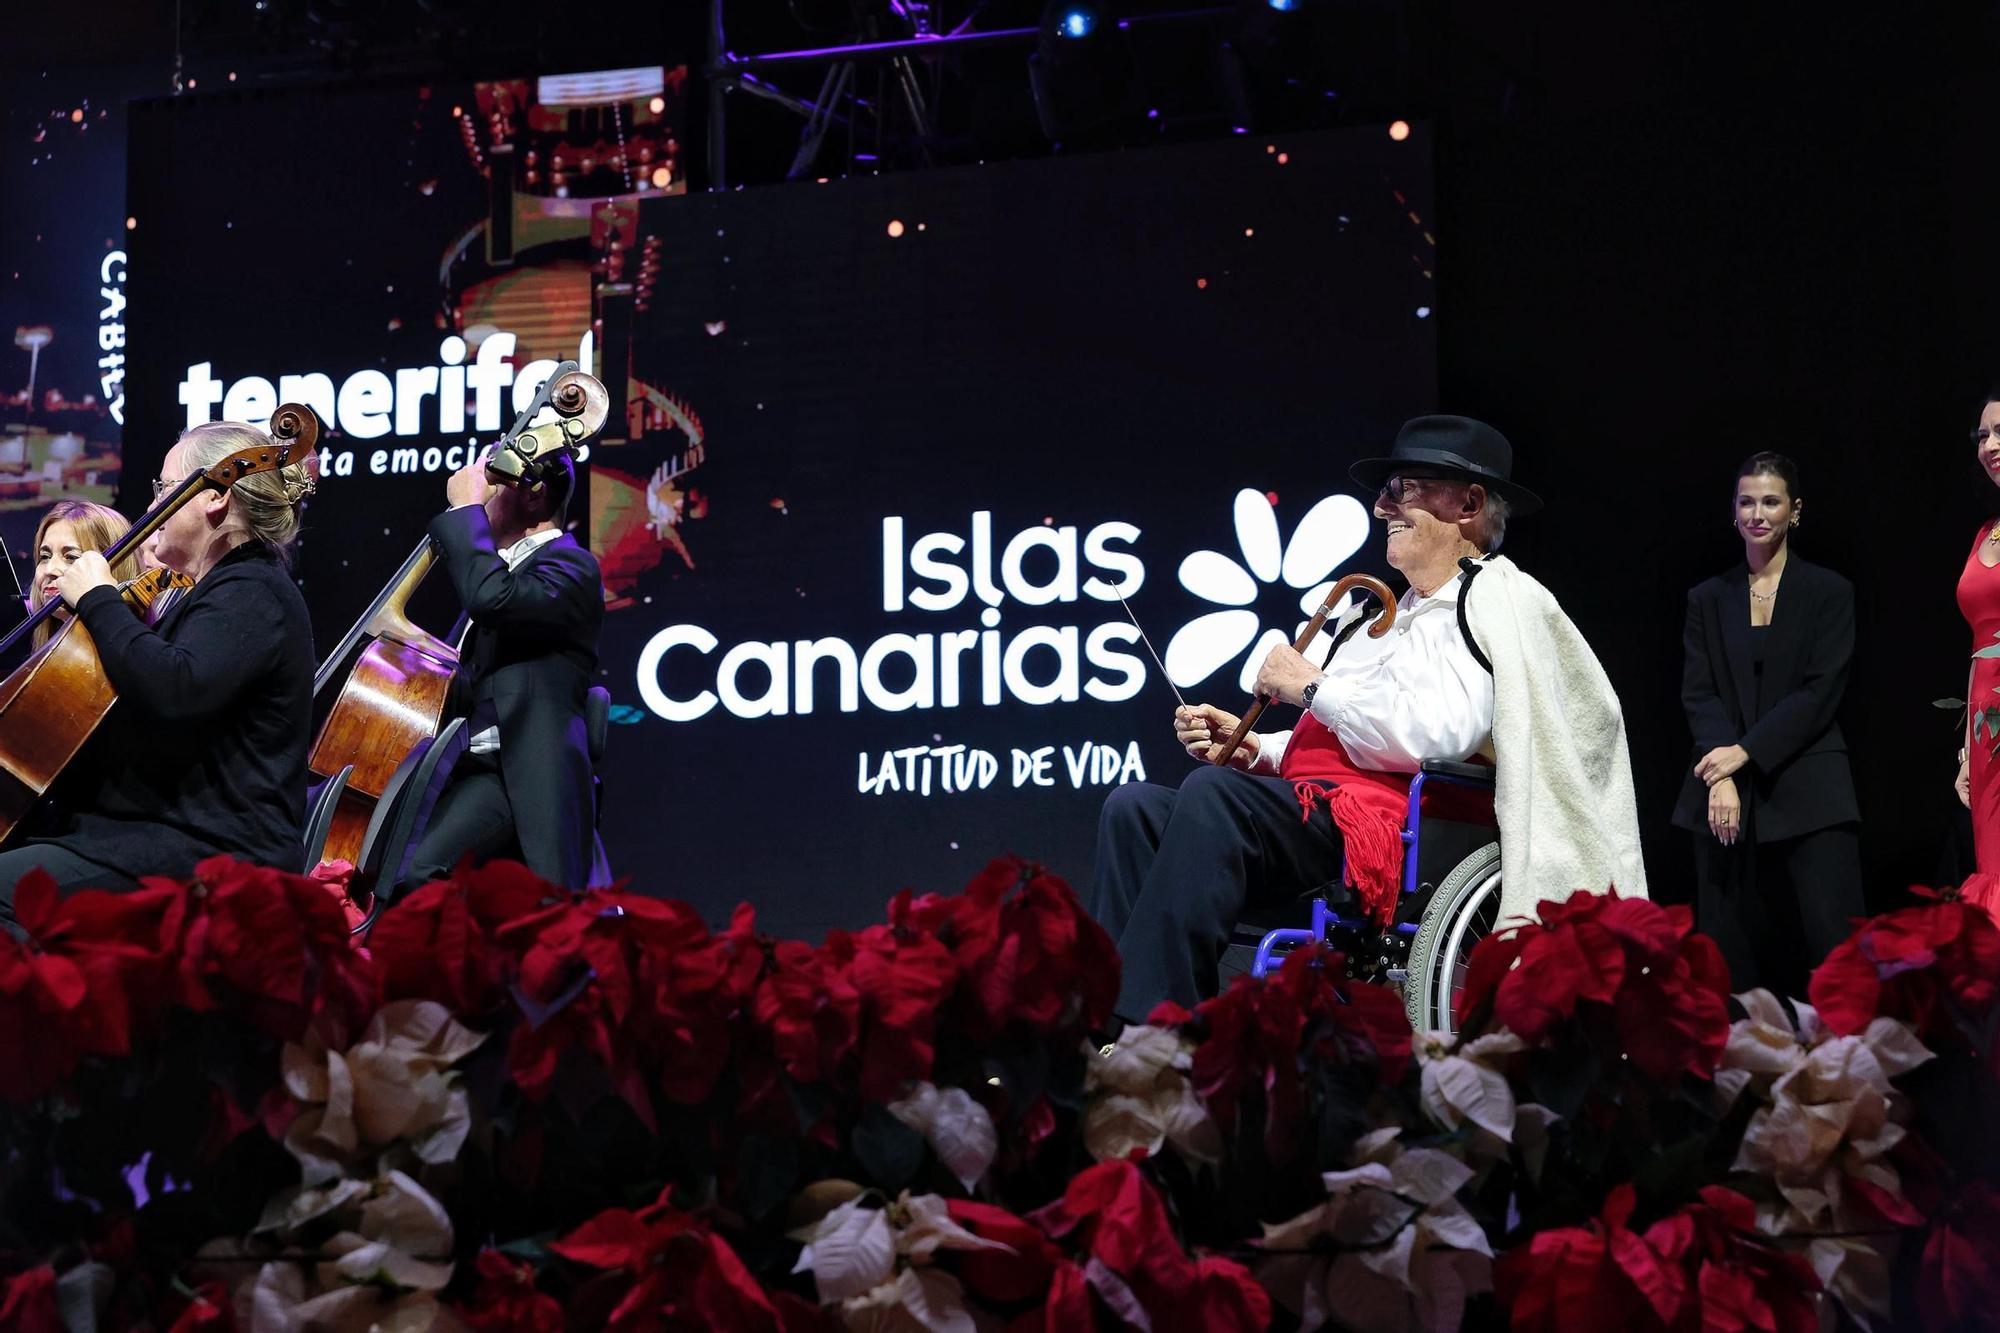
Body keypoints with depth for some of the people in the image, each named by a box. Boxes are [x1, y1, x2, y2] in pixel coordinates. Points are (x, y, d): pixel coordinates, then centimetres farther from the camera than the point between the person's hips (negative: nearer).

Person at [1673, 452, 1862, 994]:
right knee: (1732, 953, 0)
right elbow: (1698, 692, 5)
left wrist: (1746, 752, -12)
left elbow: (1821, 692, -3)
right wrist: (1723, 777, -11)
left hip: (1807, 794, -2)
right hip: (1726, 793, 2)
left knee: (1835, 945, -11)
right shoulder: (1709, 598, 13)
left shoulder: (1828, 592, 6)